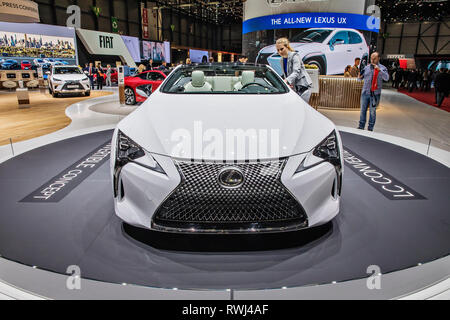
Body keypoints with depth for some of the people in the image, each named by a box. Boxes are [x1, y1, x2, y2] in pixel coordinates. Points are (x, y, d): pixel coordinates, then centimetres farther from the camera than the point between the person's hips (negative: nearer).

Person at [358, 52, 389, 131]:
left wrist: (379, 70, -26)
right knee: (363, 110, 7)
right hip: (365, 92, 3)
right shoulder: (366, 67, 10)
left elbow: (386, 78, -15)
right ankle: (361, 126, 16)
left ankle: (370, 128, 13)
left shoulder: (382, 68, 0)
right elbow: (360, 78, 15)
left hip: (375, 93, -3)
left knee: (372, 111, 4)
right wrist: (359, 76, -9)